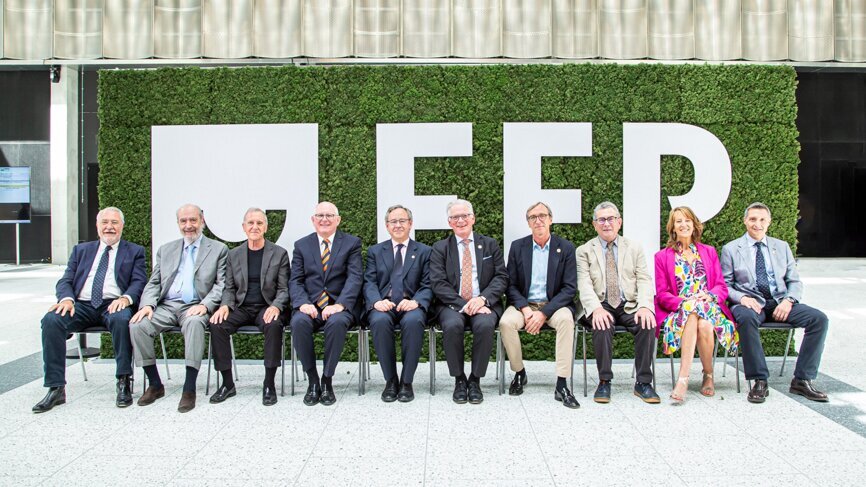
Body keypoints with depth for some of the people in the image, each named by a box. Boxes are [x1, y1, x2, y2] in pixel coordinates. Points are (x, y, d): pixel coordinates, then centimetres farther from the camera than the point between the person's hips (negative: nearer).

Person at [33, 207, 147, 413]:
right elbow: (65, 280, 14)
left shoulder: (134, 252, 17)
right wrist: (66, 298, -10)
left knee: (122, 319, -37)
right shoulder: (81, 250, 24)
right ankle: (56, 389, -21)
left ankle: (123, 382, -28)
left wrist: (125, 298, -19)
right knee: (51, 320, -26)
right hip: (82, 305, 3)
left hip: (113, 305, -3)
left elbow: (139, 282, 4)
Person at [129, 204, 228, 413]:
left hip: (195, 307, -4)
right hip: (166, 306, 4)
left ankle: (189, 389, -33)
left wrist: (204, 305, -17)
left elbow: (222, 284, 0)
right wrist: (147, 305, -4)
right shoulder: (165, 250, 22)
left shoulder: (218, 249, 9)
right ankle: (155, 385, -8)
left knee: (194, 323, -37)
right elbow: (153, 283, 17)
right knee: (137, 325, -23)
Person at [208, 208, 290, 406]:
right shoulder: (234, 254, 12)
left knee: (274, 325, -36)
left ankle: (269, 384, -23)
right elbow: (229, 288, 12)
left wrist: (276, 306, -20)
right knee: (216, 324, -26)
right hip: (241, 308, 3)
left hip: (266, 308, -3)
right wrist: (225, 305, -10)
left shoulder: (279, 253, 3)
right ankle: (227, 383, -14)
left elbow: (283, 289, 1)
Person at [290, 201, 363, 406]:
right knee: (298, 322, -31)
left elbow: (355, 278, -4)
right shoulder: (302, 245, 14)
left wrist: (339, 305, -20)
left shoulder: (352, 243, 7)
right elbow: (295, 280, 6)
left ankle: (327, 381, -20)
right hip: (310, 306, 2)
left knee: (336, 322, -36)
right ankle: (313, 380, -16)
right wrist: (303, 303, -14)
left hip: (340, 307, -2)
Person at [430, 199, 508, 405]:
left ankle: (475, 380, -12)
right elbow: (438, 283, -1)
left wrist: (483, 298, -14)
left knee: (485, 325, -33)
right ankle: (459, 380, -11)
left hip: (483, 304, 1)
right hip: (452, 305, 0)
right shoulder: (440, 248, 11)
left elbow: (501, 277, 5)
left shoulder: (490, 245, 15)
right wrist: (463, 304, -16)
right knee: (452, 325, -33)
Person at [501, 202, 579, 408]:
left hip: (553, 305, -1)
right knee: (506, 322, -29)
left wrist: (543, 313, -17)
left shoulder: (566, 248, 0)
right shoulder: (517, 246, 4)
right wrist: (525, 308, -16)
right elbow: (511, 285, 4)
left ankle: (561, 385, -28)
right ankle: (519, 373, -4)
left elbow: (570, 288, -5)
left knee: (566, 319, -34)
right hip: (524, 304, 1)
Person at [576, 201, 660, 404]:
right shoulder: (584, 251, 9)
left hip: (629, 306, 2)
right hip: (601, 305, -2)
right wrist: (596, 308, -23)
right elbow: (584, 285, -4)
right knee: (602, 325, -34)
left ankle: (643, 383, -15)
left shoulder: (634, 248, 15)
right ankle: (604, 382, -20)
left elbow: (644, 281, 6)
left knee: (648, 325, -28)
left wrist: (645, 306, -14)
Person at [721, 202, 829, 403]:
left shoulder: (782, 247, 17)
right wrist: (742, 298, -16)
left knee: (819, 318, -21)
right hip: (750, 303, -4)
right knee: (747, 318, -38)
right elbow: (725, 285, 5)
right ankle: (759, 381, -28)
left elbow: (795, 282, 14)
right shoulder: (731, 249, 8)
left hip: (780, 303, 4)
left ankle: (802, 380, -12)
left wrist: (788, 300, -8)